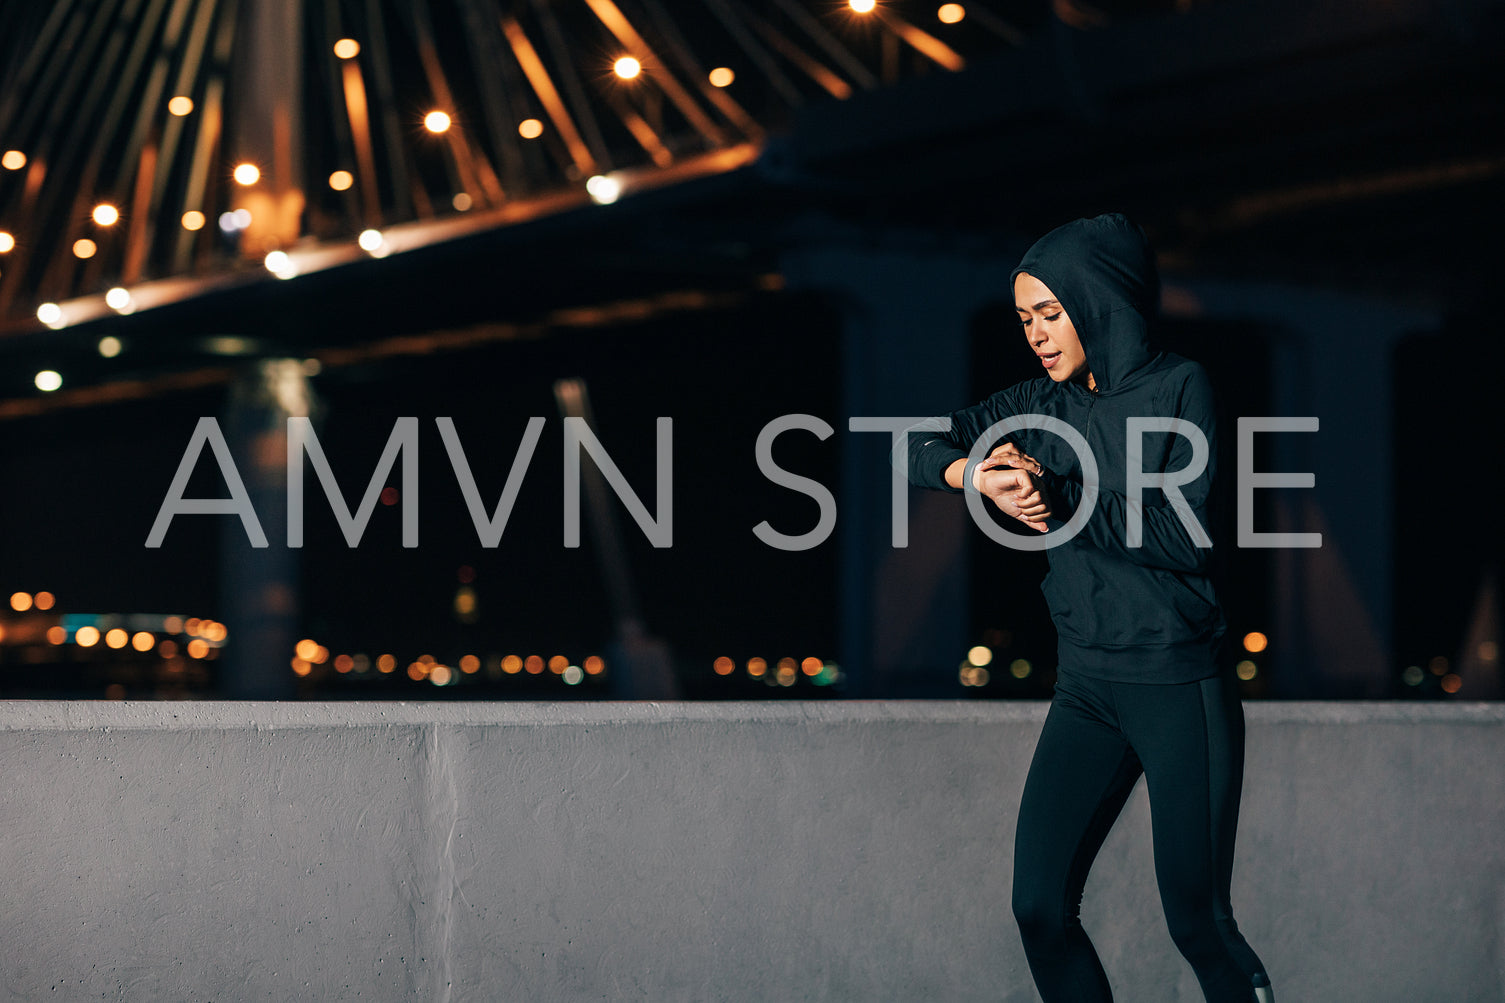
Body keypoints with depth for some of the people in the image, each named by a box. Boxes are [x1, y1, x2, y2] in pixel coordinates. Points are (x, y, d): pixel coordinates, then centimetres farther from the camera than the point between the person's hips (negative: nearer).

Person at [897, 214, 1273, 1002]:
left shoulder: (1177, 388, -5)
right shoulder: (1045, 404, 9)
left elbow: (1185, 536, -12)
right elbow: (918, 444, 8)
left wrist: (1062, 501, -18)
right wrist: (974, 474, -13)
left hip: (1178, 685, -5)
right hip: (1085, 687, 5)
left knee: (1196, 921, -1)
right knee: (1039, 907, -3)